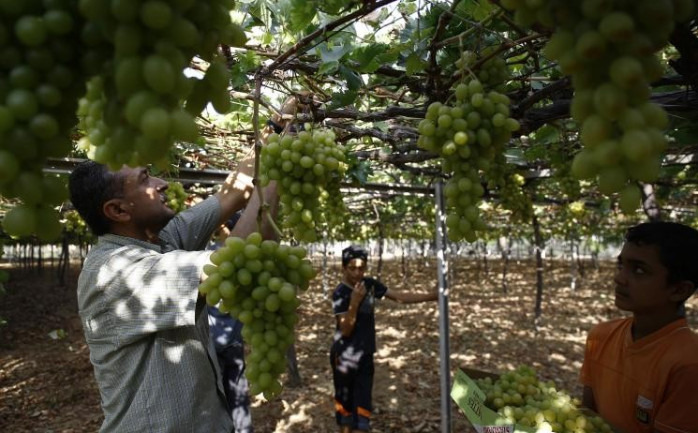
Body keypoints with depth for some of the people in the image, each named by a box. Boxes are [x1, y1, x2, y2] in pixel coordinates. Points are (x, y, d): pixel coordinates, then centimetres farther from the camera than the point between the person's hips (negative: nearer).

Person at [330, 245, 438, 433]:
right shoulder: (340, 293, -17)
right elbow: (345, 330, -21)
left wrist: (431, 296, -6)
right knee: (345, 400, 10)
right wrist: (354, 302, -31)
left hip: (365, 355, 5)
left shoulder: (370, 284, -2)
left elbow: (400, 296, 0)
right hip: (345, 356, -5)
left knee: (362, 402, 9)